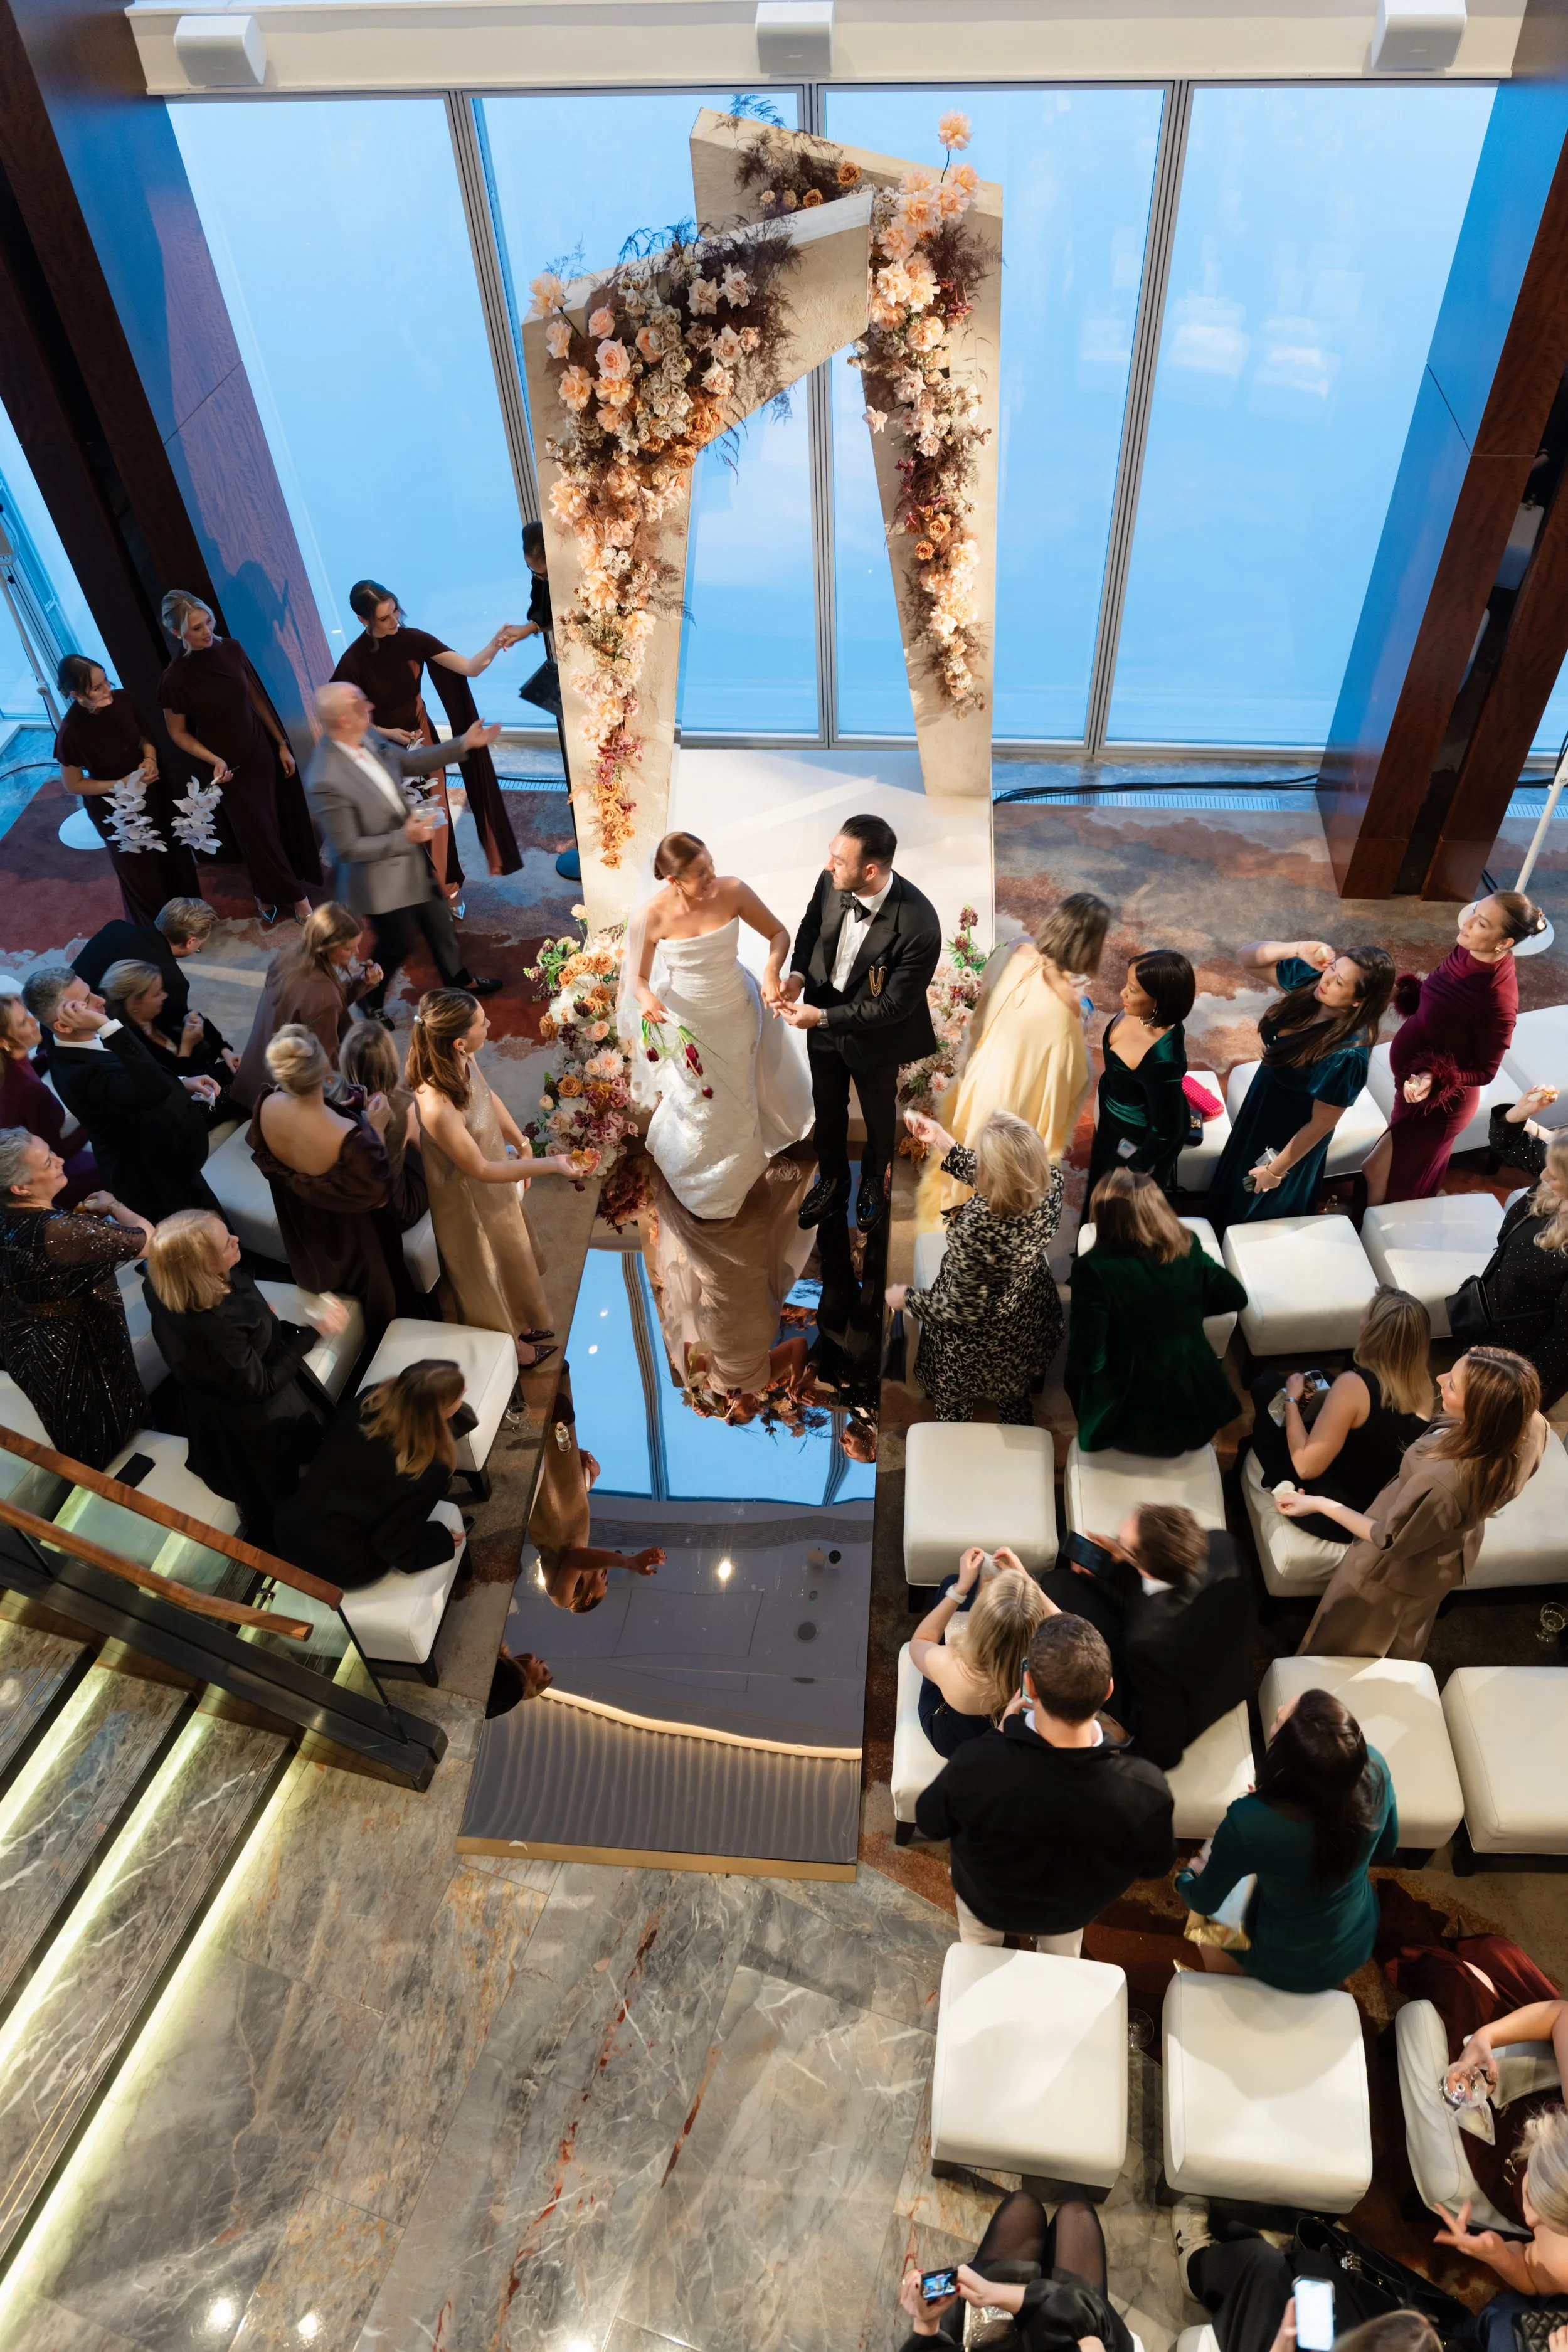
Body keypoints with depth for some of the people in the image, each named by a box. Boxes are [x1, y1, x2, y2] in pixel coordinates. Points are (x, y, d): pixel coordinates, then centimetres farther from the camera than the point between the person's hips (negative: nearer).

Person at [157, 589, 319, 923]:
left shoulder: (231, 649, -9)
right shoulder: (175, 679, -20)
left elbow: (257, 698, 3)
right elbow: (178, 732, -7)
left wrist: (282, 744, 5)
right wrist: (214, 760, -21)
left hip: (262, 751, 4)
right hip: (231, 766, -4)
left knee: (283, 824, 13)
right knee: (259, 834, 10)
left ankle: (267, 895, 37)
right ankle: (294, 895, 29)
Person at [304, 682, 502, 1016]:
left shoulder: (368, 737, -12)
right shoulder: (327, 781, -34)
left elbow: (410, 761, 7)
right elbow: (348, 849, -27)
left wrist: (464, 743, 3)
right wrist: (405, 837, -29)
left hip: (412, 857, 7)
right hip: (382, 876, -7)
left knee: (439, 921, 26)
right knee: (398, 942, 15)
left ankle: (458, 980, 52)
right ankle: (370, 1001, 44)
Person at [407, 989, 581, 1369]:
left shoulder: (464, 1059, -21)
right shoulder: (436, 1108, -43)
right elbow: (480, 1170, -30)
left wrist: (521, 1142, -1)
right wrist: (550, 1165, -26)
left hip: (494, 1185, 7)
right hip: (468, 1202, -7)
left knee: (509, 1258, 32)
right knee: (486, 1275, 22)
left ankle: (518, 1324, 60)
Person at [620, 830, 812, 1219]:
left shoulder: (733, 890, -23)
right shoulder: (650, 916, -27)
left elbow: (779, 933, -11)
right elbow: (637, 977, -14)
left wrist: (772, 972, -31)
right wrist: (646, 997, -37)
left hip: (738, 1011, 2)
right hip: (688, 1021, -2)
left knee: (740, 1092, 26)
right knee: (701, 1103, 19)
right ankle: (698, 1177, 52)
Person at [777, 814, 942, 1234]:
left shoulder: (919, 927, -37)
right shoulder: (831, 883, -22)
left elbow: (893, 1005, -27)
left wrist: (821, 1017, -27)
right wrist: (797, 975, -16)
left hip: (873, 1036, -4)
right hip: (822, 1016, 4)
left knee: (878, 1114, 25)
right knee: (827, 1108, 26)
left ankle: (876, 1180, 56)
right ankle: (831, 1182, 53)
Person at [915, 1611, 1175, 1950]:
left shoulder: (976, 1762, -41)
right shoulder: (1147, 1788, -38)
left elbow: (929, 1824, -17)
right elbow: (1156, 1868, -14)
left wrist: (999, 1736, -14)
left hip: (986, 1901, -1)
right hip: (1073, 1914, 1)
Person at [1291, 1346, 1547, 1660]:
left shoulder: (1440, 1482, -48)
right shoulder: (1531, 1425, -30)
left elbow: (1389, 1540, -27)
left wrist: (1320, 1504, -20)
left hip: (1401, 1573, -6)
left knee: (1340, 1648, 27)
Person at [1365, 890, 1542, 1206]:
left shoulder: (1499, 999, -35)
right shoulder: (1466, 952, -13)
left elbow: (1486, 1071, -23)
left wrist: (1436, 1080, -37)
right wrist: (1405, 991, -7)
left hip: (1439, 1103, -7)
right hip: (1414, 1082, 7)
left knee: (1379, 1175, 9)